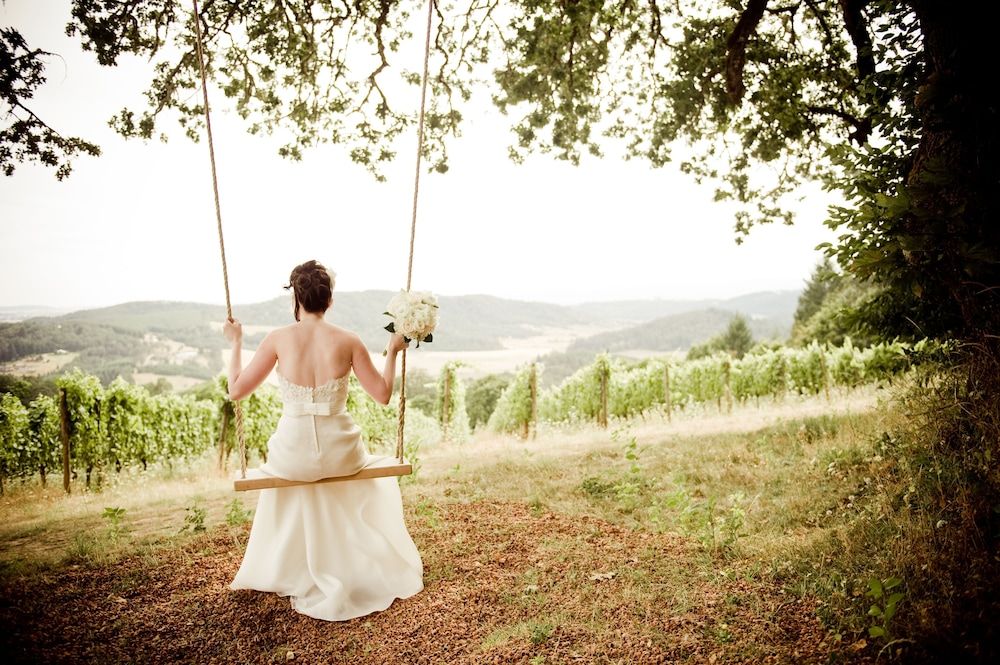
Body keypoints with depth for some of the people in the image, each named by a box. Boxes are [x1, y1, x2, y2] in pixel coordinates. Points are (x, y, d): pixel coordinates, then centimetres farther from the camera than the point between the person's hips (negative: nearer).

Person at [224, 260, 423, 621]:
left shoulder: (278, 339, -10)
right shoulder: (348, 341, -8)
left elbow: (236, 390, -2)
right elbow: (383, 394, -2)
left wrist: (235, 343, 9)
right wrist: (393, 351, 11)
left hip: (292, 454, 1)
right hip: (339, 452, 0)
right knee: (377, 482, 36)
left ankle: (295, 574, 54)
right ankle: (373, 573, 51)